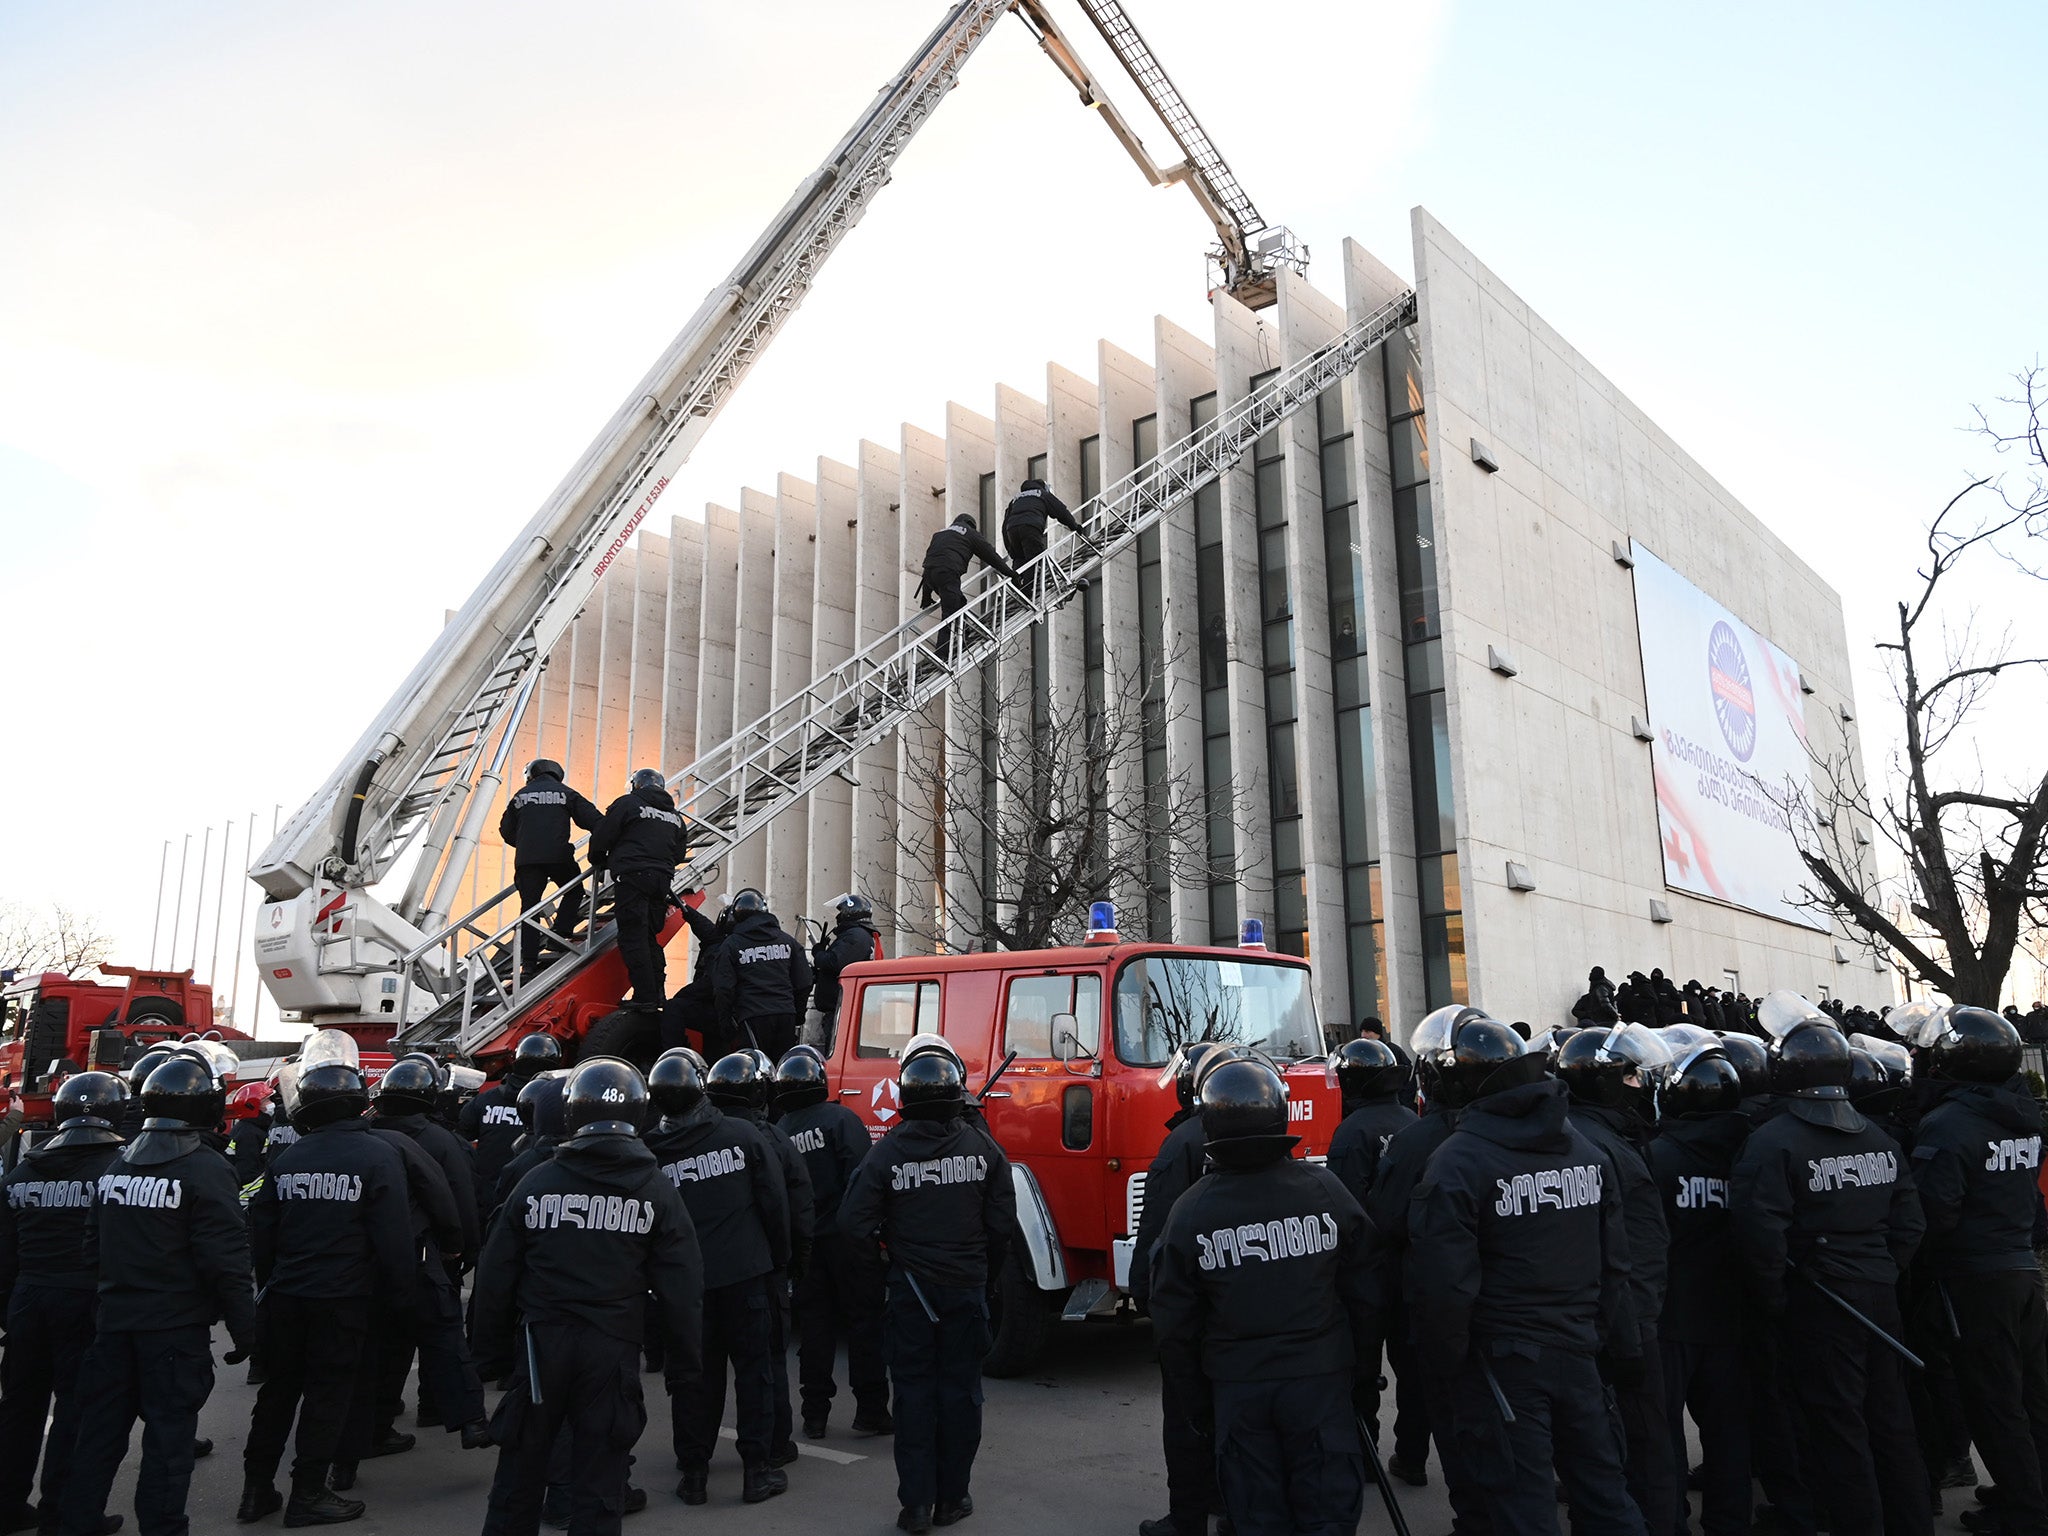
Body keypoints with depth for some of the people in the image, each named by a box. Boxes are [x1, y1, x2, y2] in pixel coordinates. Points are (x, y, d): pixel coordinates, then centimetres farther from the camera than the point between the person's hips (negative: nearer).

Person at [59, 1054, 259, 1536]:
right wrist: (243, 1327, -9)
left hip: (114, 1320, 6)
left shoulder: (116, 1166, 6)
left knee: (102, 1425, 18)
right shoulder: (205, 1169, -16)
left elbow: (93, 1248, 13)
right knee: (168, 1431, 3)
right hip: (176, 1325, -6)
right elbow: (225, 1261, -17)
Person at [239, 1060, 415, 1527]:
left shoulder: (287, 1159, 3)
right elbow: (394, 1238, -12)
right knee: (327, 1395, 6)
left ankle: (256, 1488, 25)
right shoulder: (377, 1157, -12)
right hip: (342, 1299, -5)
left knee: (278, 1389, 17)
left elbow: (260, 1232, 10)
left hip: (286, 1296, 5)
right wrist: (399, 1296, 0)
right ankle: (308, 1494, 13)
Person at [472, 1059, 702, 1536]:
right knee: (600, 1478, 8)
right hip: (613, 1350, -1)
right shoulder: (657, 1192, -3)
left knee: (520, 1466, 17)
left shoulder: (536, 1183, -2)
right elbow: (681, 1286, -3)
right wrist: (683, 1355, 8)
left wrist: (493, 1350, 12)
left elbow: (496, 1276, 2)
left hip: (541, 1343, 1)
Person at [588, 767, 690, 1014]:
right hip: (662, 880, 6)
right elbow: (680, 853, 21)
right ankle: (658, 994, 11)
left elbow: (601, 838, 0)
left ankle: (645, 998, -11)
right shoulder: (675, 815, 19)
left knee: (633, 938, -6)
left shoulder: (627, 803, 1)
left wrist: (598, 862, 17)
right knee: (650, 937, 15)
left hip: (631, 876, -6)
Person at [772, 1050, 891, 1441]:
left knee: (814, 1324, 12)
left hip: (804, 1242, 5)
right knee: (864, 1320, 3)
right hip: (845, 1237, -5)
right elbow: (861, 1175, -17)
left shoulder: (777, 1133, 6)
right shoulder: (840, 1119, -10)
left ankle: (814, 1415, 15)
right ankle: (870, 1411, 4)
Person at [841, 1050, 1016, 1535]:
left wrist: (890, 1247, 8)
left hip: (909, 1290, -1)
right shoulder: (981, 1146, -7)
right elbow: (1003, 1222, -5)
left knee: (914, 1392, 9)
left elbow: (855, 1222, -12)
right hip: (967, 1289, 1)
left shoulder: (887, 1152, -11)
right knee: (960, 1390, 11)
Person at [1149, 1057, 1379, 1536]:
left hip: (1236, 1388, 1)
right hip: (1321, 1380, 0)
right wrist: (1363, 1371, 12)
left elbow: (1174, 1321, -1)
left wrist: (1191, 1390, 13)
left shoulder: (1190, 1211, -8)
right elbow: (1364, 1294, -1)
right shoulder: (1324, 1189, -9)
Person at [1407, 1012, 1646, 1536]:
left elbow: (1445, 1284, -19)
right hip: (1578, 1352, 6)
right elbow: (1614, 1263, 8)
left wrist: (1443, 1364, -5)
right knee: (1604, 1492, 18)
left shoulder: (1458, 1162, -18)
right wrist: (1614, 1344, 16)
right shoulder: (1588, 1149, 4)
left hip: (1503, 1362, -6)